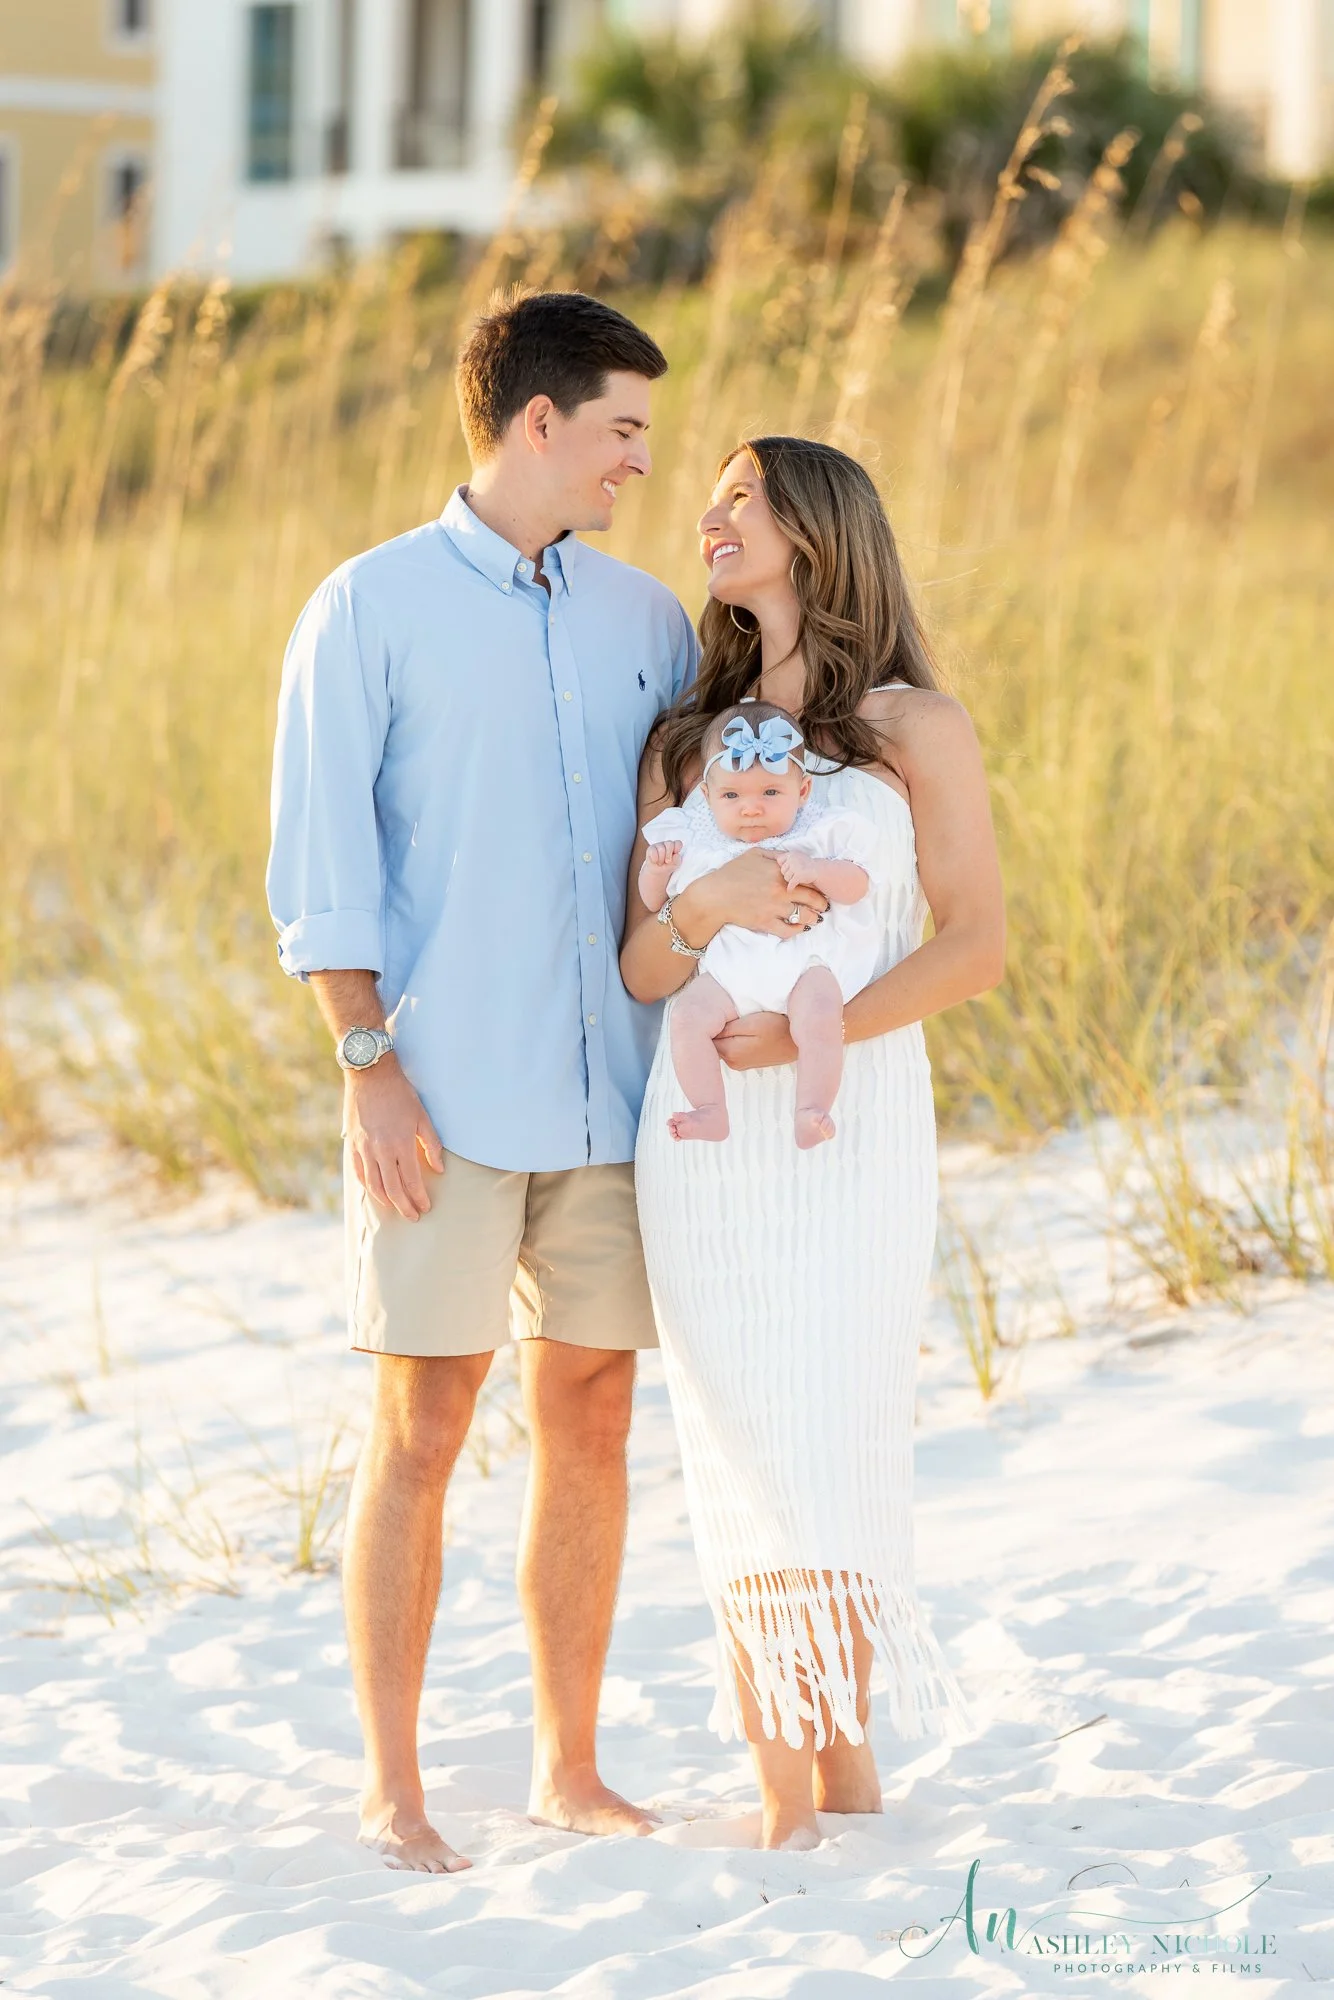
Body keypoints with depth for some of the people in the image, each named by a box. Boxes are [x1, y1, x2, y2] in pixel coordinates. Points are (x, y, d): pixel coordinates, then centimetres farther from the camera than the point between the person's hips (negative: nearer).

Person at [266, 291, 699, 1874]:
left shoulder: (645, 622, 12)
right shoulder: (373, 610, -2)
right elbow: (322, 864, -4)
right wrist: (371, 1064, -12)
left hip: (610, 1095, 5)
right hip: (445, 1102, -5)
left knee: (590, 1420, 7)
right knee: (419, 1431, -2)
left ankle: (568, 1769, 17)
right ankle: (392, 1791, 5)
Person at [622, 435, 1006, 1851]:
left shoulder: (914, 727, 4)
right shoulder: (684, 741, 15)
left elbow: (975, 943, -4)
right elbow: (641, 969, 8)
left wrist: (819, 1028, -17)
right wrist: (704, 905, -14)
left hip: (853, 1121, -3)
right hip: (705, 1135, 3)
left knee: (833, 1441, -6)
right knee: (746, 1453, -1)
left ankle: (843, 1752, 5)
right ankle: (788, 1795, 0)